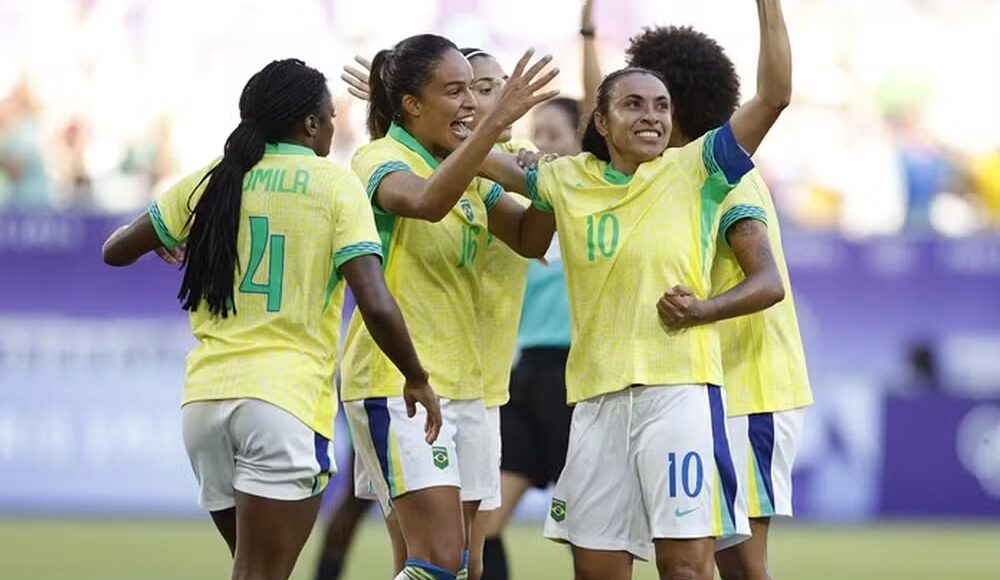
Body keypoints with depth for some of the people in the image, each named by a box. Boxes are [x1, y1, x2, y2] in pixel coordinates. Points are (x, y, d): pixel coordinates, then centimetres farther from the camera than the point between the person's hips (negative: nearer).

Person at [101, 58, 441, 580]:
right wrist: (417, 380, 4)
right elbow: (377, 306, -11)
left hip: (205, 395, 5)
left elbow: (116, 251, 18)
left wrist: (162, 242, 40)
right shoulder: (335, 185, -2)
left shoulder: (211, 181, 10)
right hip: (287, 398, -5)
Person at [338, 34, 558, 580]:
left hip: (462, 383, 8)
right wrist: (497, 121, -41)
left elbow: (530, 239, 10)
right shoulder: (380, 161, -11)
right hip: (396, 382, -8)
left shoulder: (467, 168, 13)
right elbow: (428, 201, -33)